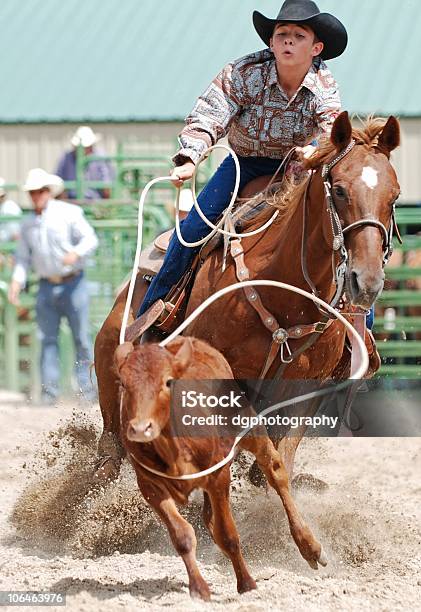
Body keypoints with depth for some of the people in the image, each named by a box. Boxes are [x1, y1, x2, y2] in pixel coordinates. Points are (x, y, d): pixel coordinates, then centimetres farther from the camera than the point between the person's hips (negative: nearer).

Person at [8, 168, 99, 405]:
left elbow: (90, 239, -10)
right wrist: (17, 281, -2)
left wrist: (76, 253, -29)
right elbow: (23, 257, 13)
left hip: (73, 284, -4)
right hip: (47, 286, 4)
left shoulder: (70, 213, -3)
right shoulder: (28, 223, 10)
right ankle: (49, 390, 0)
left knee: (81, 338, -2)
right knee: (48, 339, -1)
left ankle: (87, 387, 3)